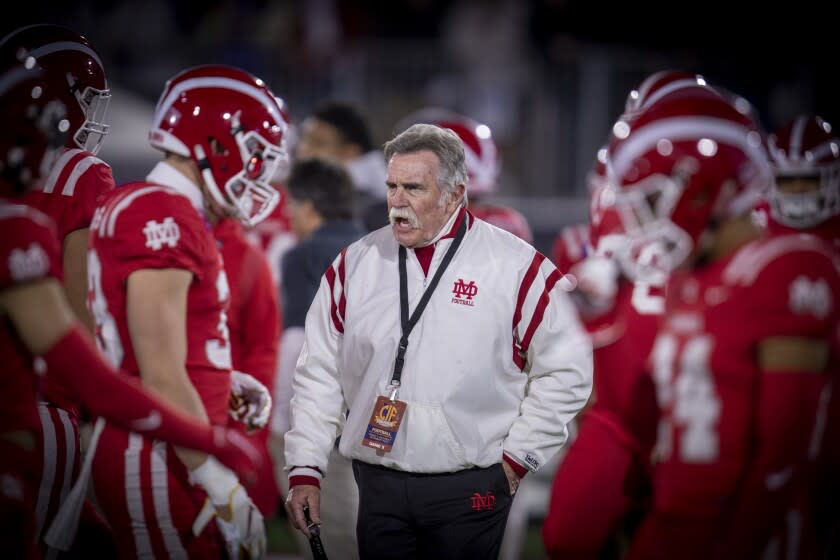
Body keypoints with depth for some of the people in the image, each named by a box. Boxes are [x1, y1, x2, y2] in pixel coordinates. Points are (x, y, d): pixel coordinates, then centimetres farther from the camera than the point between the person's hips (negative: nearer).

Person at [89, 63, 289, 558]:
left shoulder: (136, 207, 14)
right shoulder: (165, 220, -16)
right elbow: (162, 379, -20)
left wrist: (224, 382, 13)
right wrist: (222, 489, -18)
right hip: (162, 464, -10)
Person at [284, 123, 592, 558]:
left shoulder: (516, 267, -5)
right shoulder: (355, 264, 6)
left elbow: (566, 370, -1)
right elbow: (320, 373, 9)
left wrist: (517, 457, -2)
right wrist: (305, 469, 3)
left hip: (469, 490, -3)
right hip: (378, 486, 3)